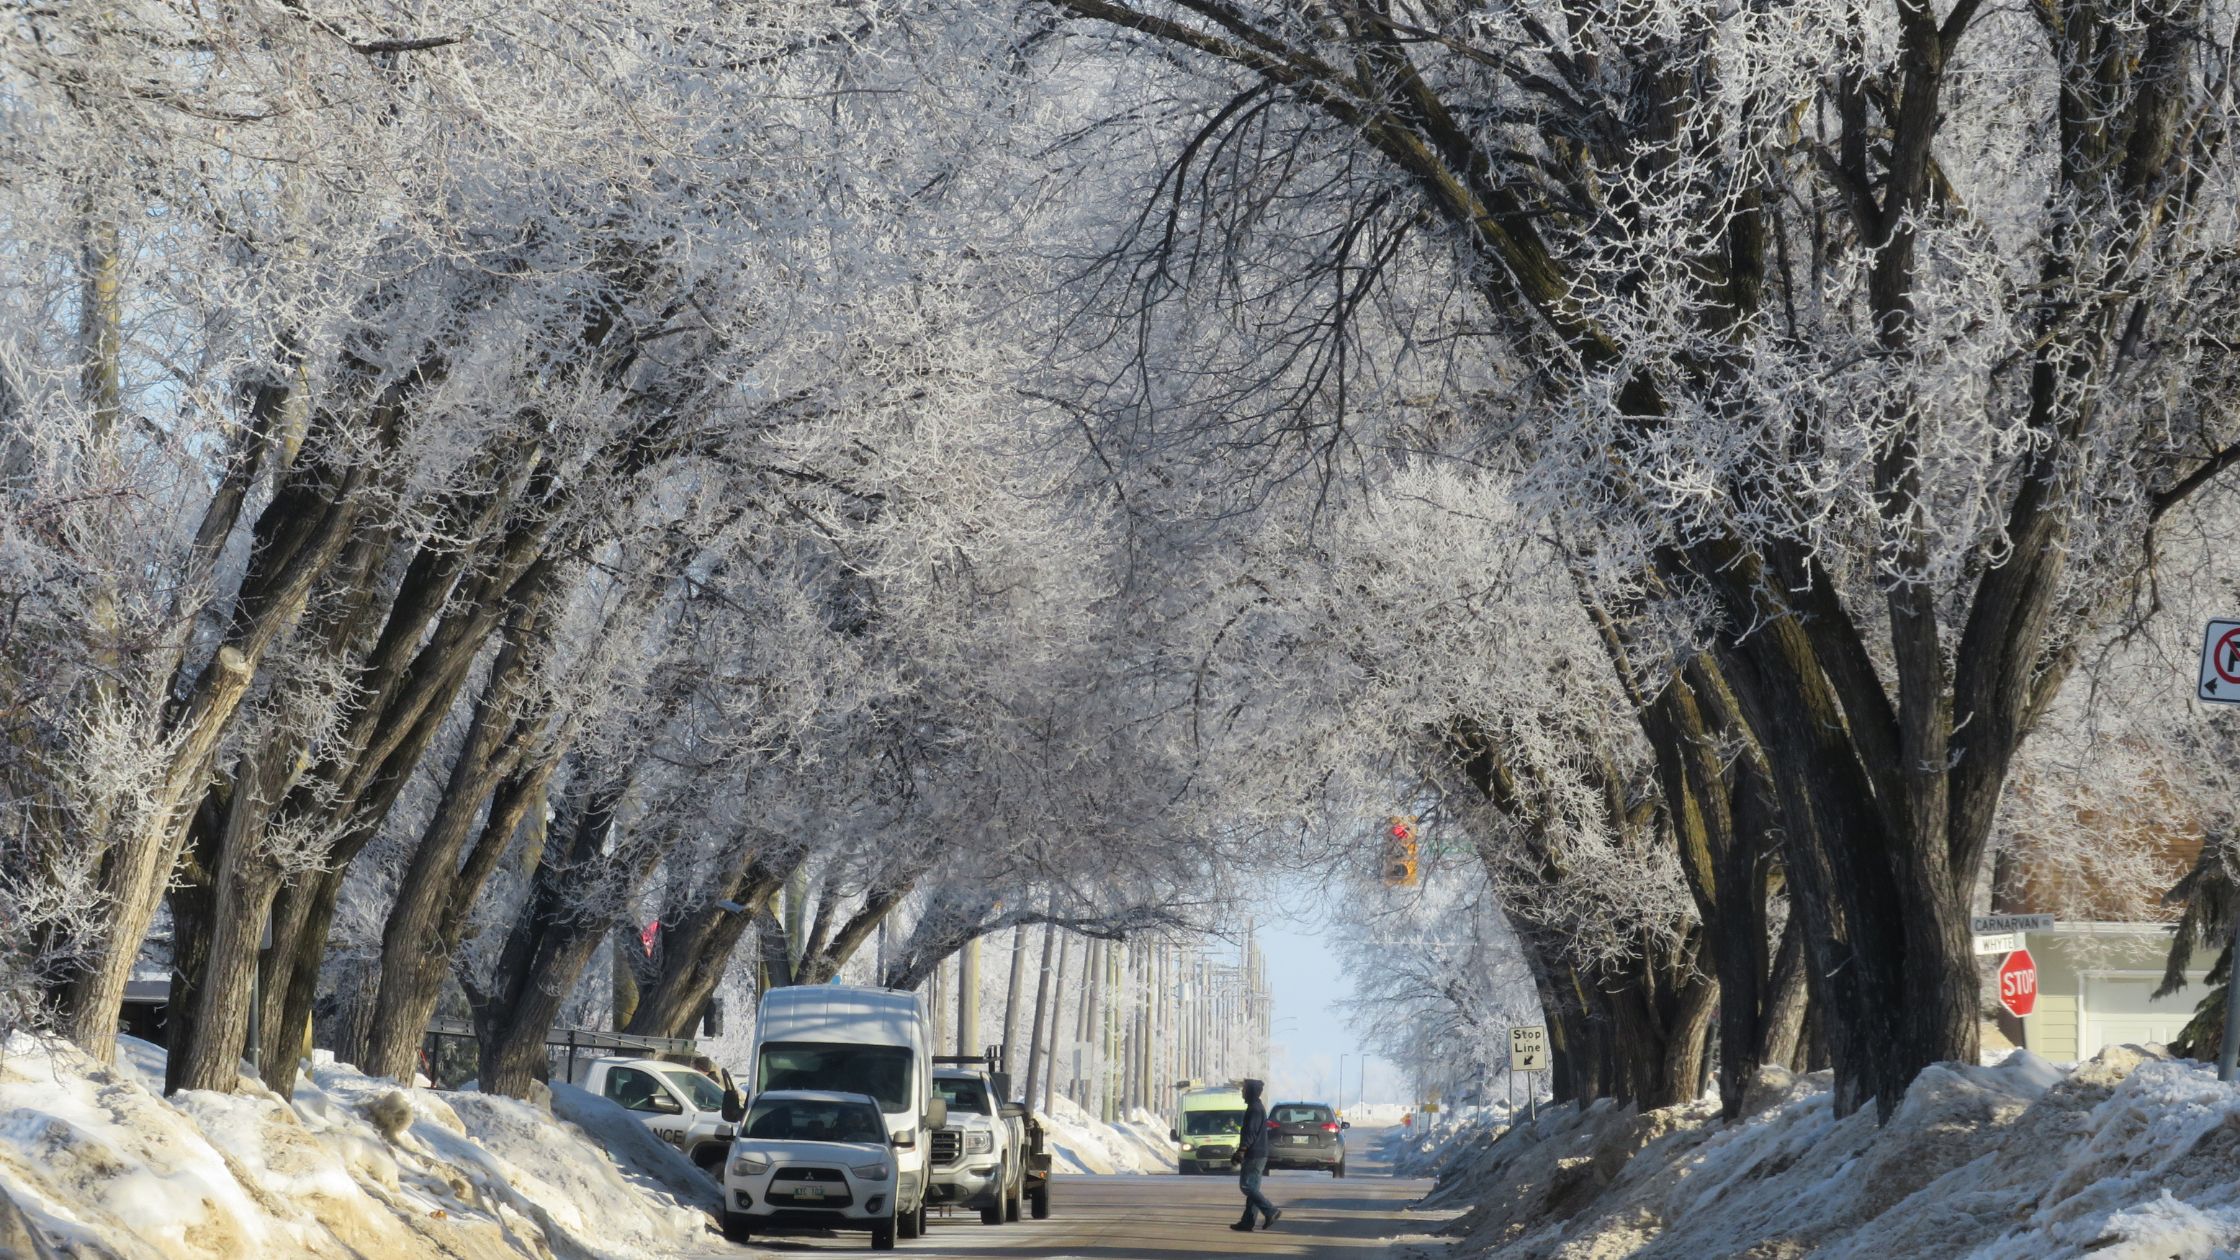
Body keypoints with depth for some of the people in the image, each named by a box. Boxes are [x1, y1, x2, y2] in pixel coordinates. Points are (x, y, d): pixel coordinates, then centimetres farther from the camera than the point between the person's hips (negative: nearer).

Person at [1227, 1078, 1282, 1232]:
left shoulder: (1255, 1109, -14)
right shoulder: (1258, 1107, 18)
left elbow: (1250, 1133, -23)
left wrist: (1241, 1151, -26)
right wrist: (1241, 1152, 27)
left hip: (1254, 1156, -10)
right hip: (1258, 1154, 10)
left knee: (1246, 1186, -10)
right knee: (1251, 1188, 8)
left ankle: (1271, 1211, -14)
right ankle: (1247, 1222, 8)